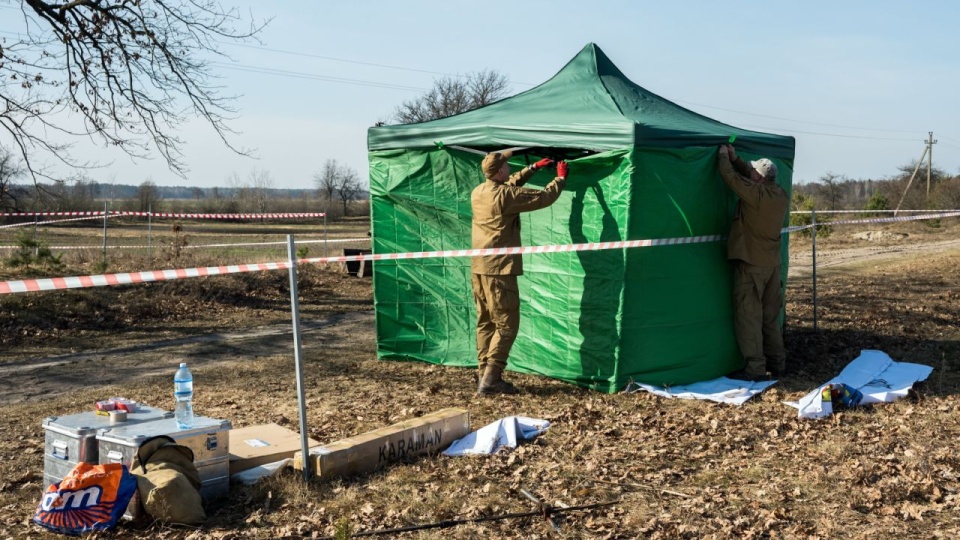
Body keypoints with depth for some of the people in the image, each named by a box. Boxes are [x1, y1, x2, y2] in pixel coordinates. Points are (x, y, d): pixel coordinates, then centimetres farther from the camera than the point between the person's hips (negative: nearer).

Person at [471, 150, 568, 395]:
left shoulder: (478, 192, 9)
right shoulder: (505, 195, -16)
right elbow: (543, 198, -8)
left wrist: (534, 168, 30)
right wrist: (561, 179, 9)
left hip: (478, 268, 9)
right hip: (499, 269, -9)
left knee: (485, 323, 13)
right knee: (506, 324, -3)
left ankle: (484, 374, 16)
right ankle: (490, 379, -6)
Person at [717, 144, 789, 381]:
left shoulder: (755, 194, -20)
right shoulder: (781, 195, 3)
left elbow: (732, 177, -12)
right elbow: (748, 176, 16)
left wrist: (723, 157, 4)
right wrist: (734, 158, 12)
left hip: (751, 264, -8)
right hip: (773, 264, 8)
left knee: (748, 317, -3)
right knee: (770, 317, 15)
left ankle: (755, 368, -3)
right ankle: (777, 363, 21)